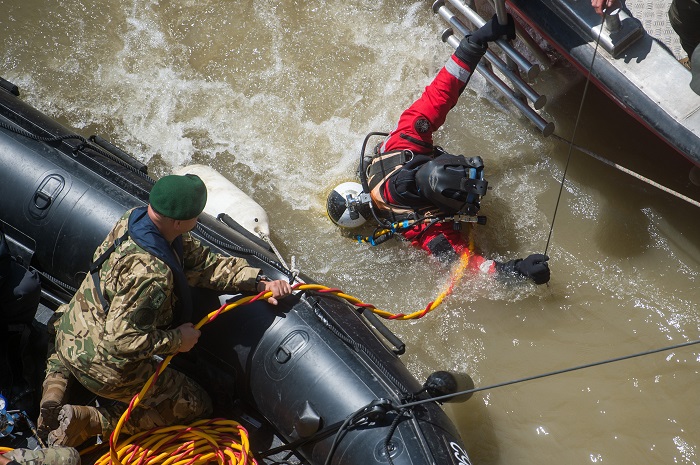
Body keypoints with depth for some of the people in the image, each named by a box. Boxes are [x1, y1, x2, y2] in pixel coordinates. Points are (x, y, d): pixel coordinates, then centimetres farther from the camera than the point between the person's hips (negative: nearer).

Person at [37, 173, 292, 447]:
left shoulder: (135, 219, -9)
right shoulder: (150, 273, -36)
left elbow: (202, 261, -3)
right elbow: (123, 340, -34)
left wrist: (259, 282, -9)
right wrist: (177, 340, -20)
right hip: (105, 368, -8)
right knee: (196, 406, 10)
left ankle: (56, 386, 15)